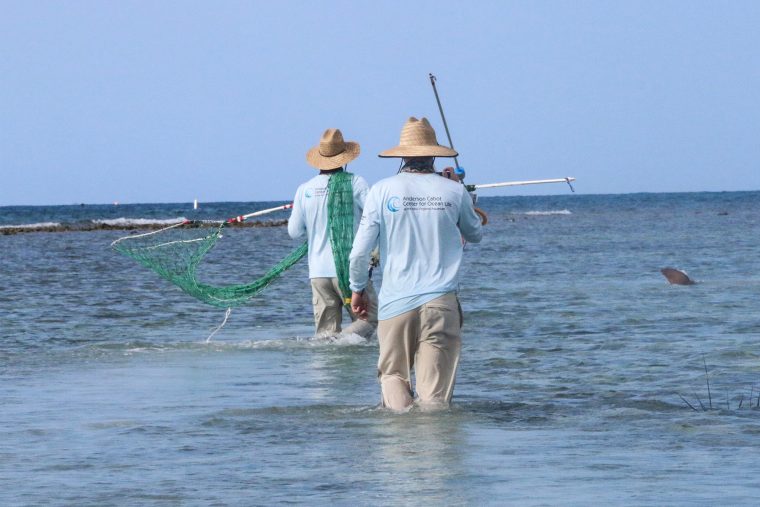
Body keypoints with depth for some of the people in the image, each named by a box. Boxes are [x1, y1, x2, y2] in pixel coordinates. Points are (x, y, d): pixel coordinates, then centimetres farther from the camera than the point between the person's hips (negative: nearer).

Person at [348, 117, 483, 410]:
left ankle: (400, 413, -13)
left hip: (395, 301, 0)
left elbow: (359, 251, -2)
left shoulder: (383, 191, -1)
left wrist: (357, 289, 15)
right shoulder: (454, 191, 2)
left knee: (393, 373, 12)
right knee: (434, 395, 1)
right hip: (441, 303, 0)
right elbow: (475, 235, 21)